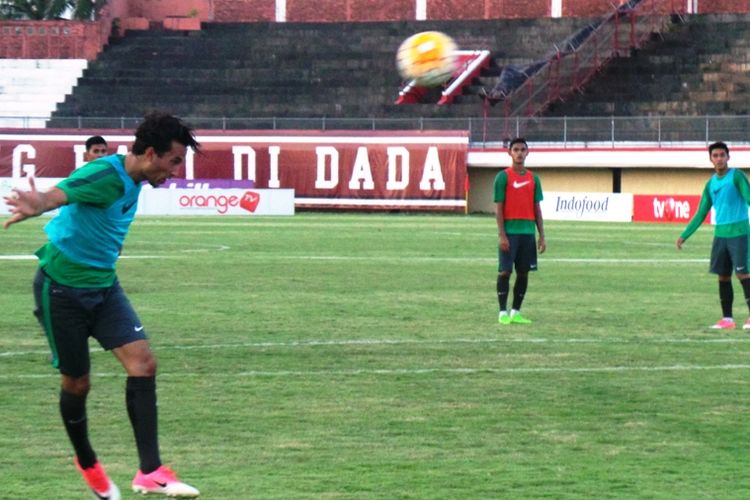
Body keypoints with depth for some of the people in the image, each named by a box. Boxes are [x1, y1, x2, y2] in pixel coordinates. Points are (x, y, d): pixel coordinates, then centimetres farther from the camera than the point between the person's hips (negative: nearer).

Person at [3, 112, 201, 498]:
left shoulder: (132, 181, 4)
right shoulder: (104, 175, -23)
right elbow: (59, 194, -43)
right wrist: (37, 205, -64)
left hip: (103, 286, 7)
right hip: (62, 289, -7)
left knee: (143, 363, -10)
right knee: (77, 383, 6)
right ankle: (87, 463, 33)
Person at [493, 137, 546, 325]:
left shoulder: (533, 178, 11)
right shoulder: (503, 176, -2)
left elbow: (537, 209, 13)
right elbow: (498, 207, -5)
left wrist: (542, 236, 8)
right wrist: (502, 235, -12)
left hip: (528, 231, 5)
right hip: (510, 230, -5)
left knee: (523, 273, 6)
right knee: (505, 271, -5)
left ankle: (516, 312, 13)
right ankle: (503, 313, 0)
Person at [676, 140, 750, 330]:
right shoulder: (711, 184, 12)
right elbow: (701, 214, 18)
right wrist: (684, 235, 13)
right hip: (720, 234, 6)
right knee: (723, 276, 4)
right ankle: (727, 319, 10)